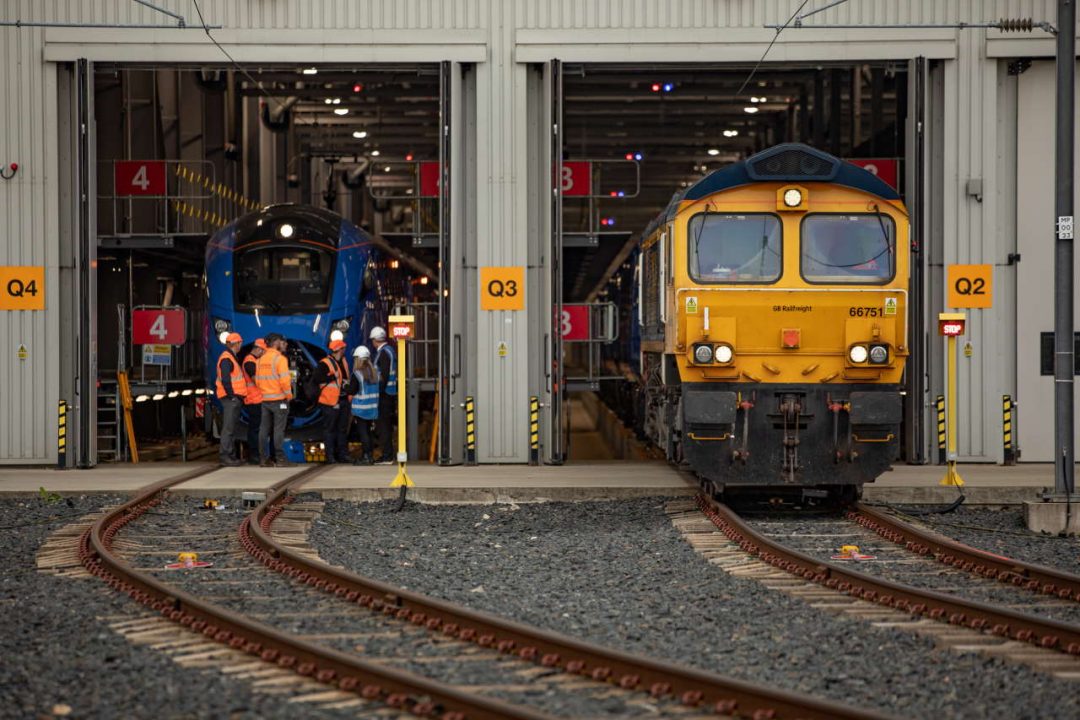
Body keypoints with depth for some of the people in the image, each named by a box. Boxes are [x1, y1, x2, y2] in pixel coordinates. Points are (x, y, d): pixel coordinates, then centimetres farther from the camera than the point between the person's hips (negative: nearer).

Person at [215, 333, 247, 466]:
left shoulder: (232, 358, 19)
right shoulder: (226, 359, -13)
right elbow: (225, 380, -21)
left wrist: (238, 397, 19)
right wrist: (232, 395, -20)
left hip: (234, 398, 11)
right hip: (230, 398, -11)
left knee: (232, 427, 13)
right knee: (228, 427, -11)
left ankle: (231, 456, 18)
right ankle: (225, 456, -13)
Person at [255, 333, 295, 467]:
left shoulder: (261, 360, 9)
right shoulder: (280, 359, -13)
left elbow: (257, 380, 11)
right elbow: (284, 380, -19)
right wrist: (289, 395, -7)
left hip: (265, 399, 6)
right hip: (279, 399, -6)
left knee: (264, 429, 8)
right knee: (278, 429, -4)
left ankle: (264, 458, 10)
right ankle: (280, 459, -5)